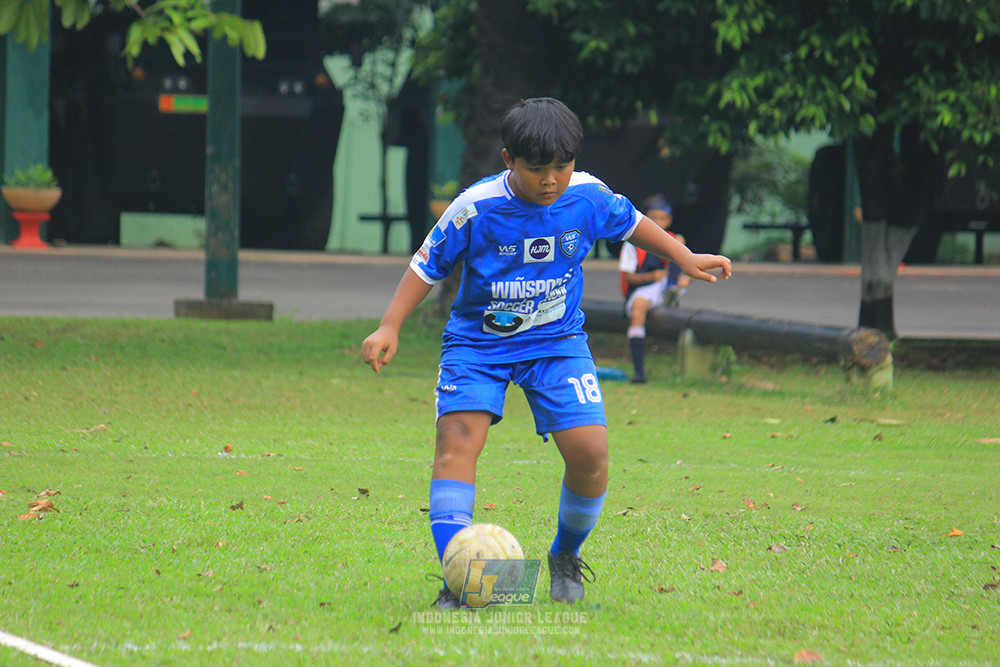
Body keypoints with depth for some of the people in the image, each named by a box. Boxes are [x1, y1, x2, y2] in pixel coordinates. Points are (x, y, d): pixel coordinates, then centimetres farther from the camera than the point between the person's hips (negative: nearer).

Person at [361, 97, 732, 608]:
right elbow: (427, 266, -7)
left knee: (589, 451, -13)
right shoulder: (475, 208, -18)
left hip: (557, 340, 2)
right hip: (478, 341, -2)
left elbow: (630, 223, 13)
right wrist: (389, 328, -14)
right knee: (457, 439, -23)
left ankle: (566, 557, 14)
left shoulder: (588, 197, -10)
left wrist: (685, 258, 17)